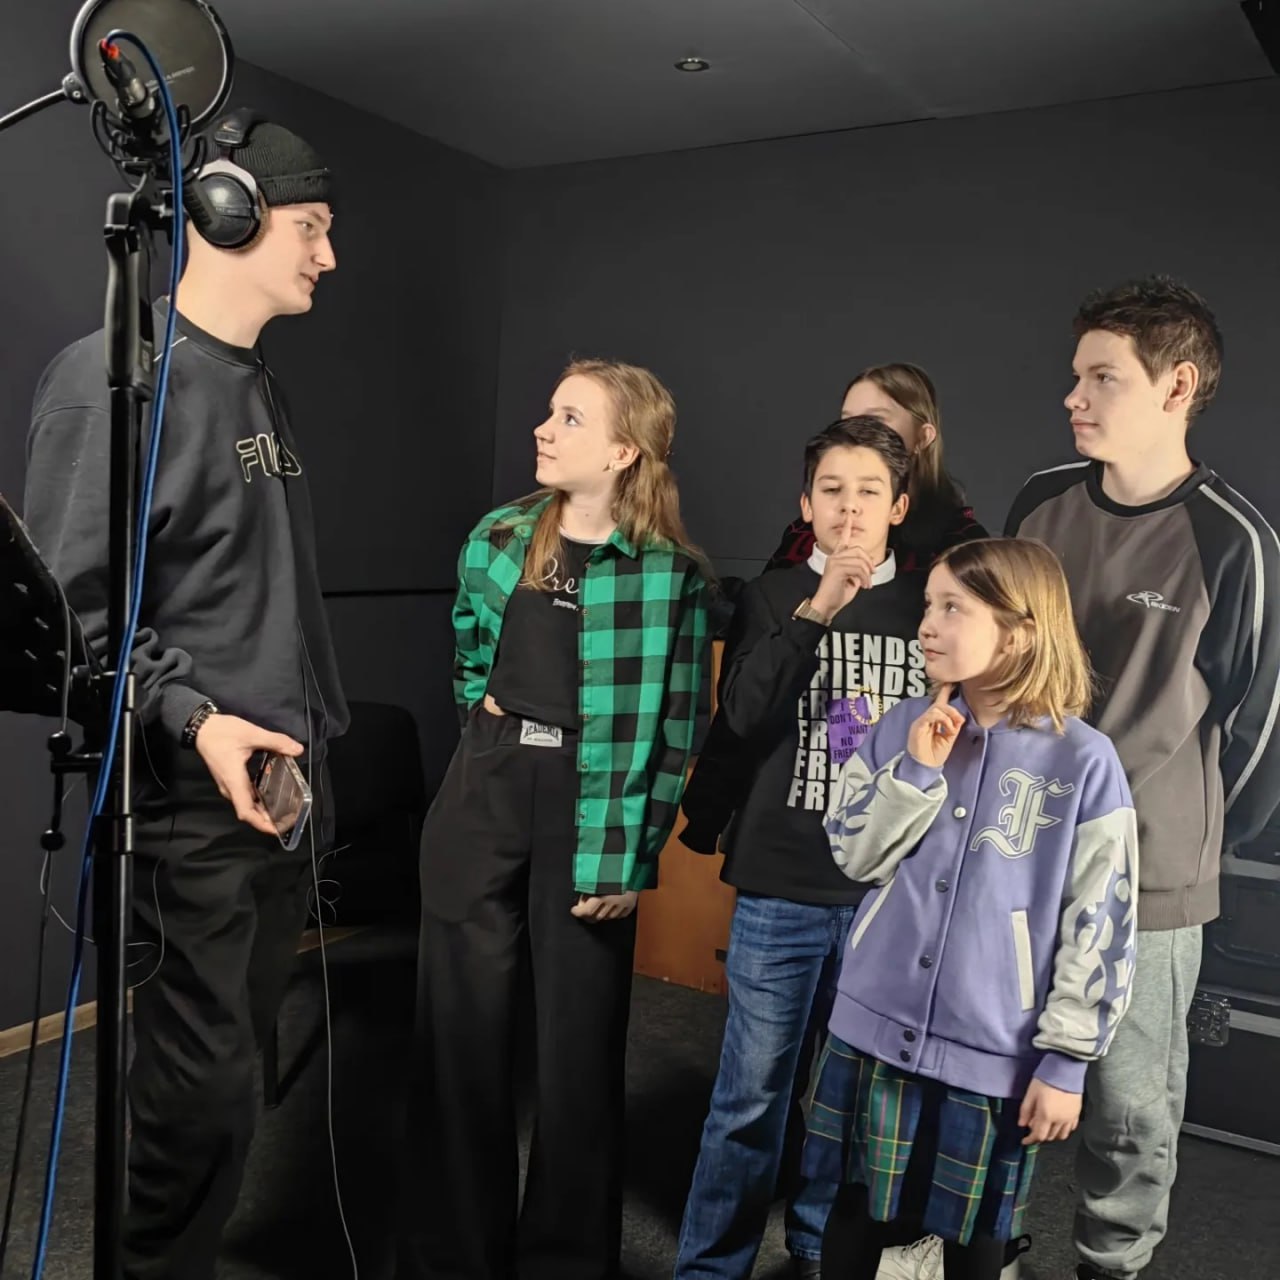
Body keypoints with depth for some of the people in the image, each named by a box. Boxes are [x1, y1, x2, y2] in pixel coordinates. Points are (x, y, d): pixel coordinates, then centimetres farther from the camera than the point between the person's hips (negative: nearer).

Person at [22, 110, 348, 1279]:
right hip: (195, 805, -8)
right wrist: (193, 720, -22)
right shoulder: (114, 377, -10)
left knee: (236, 1064, 17)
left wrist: (315, 745, 14)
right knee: (203, 1091, -2)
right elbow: (72, 605, -14)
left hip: (286, 790, 8)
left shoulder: (261, 391, 15)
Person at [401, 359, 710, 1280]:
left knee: (579, 1042, 8)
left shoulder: (671, 574, -9)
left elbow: (668, 730, -8)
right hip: (482, 799, 4)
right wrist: (486, 708, 8)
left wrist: (631, 857, -11)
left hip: (590, 819, -4)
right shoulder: (497, 539, 4)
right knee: (462, 1031, 11)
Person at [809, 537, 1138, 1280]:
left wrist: (1067, 1058, -7)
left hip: (994, 1047, -3)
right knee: (858, 1205, 18)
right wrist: (915, 771, -14)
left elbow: (1100, 923, -9)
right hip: (878, 1024, 3)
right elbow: (853, 855, -1)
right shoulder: (905, 728, -2)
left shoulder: (1084, 762, -12)